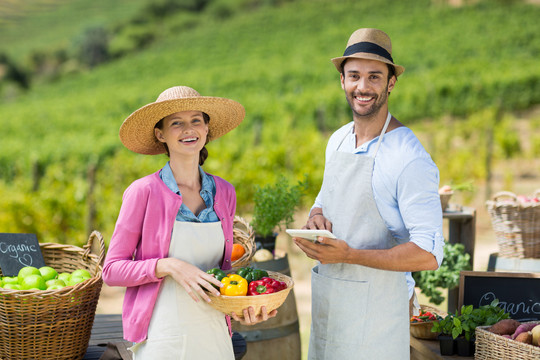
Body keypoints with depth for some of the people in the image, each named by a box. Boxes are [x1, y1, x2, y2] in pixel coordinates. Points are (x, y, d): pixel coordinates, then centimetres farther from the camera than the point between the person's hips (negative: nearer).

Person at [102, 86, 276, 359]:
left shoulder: (224, 193, 5)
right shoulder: (144, 192, -8)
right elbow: (112, 270, -6)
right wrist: (169, 266, -19)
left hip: (215, 336, 4)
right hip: (162, 337, -4)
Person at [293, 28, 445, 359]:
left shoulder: (409, 158, -18)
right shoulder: (338, 141, 6)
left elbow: (428, 254, -21)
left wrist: (349, 255, -28)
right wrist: (316, 217, -2)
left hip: (376, 304, -7)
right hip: (326, 301, 7)